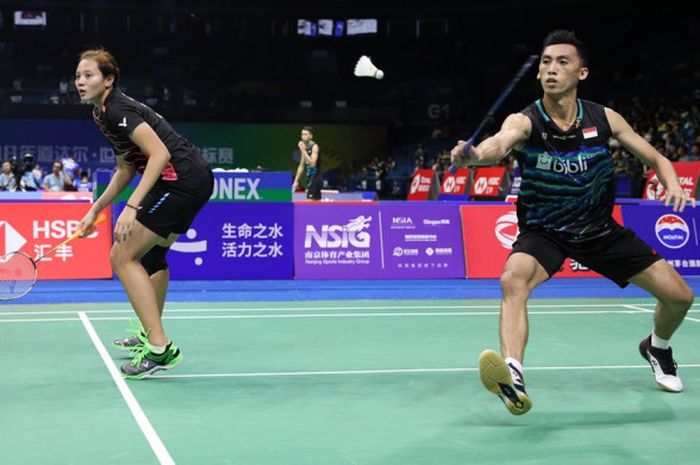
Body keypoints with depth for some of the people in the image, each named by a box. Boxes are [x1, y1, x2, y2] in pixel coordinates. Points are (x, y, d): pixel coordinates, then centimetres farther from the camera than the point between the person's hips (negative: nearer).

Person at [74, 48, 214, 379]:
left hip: (181, 178, -11)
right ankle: (150, 334, 46)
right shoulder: (104, 113, 15)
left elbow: (160, 154, -24)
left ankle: (159, 349, -14)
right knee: (152, 254, 28)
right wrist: (95, 210, 19)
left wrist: (131, 207, -28)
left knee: (122, 256, -10)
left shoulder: (117, 109, -15)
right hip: (195, 181, 11)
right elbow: (126, 170, 22)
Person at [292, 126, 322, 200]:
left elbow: (312, 163, -24)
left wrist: (303, 151, -24)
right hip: (310, 178, 9)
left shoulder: (314, 147, -11)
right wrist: (296, 181, 17)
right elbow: (301, 166, 19)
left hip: (316, 178, -9)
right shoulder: (305, 148, 13)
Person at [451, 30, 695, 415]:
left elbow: (656, 159, 1)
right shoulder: (524, 122, -20)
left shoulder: (604, 119, -10)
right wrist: (477, 154, -68)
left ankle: (657, 348, 37)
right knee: (513, 280, -35)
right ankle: (513, 377, -45)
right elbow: (499, 143, -44)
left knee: (679, 296, 2)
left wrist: (674, 185, -21)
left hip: (600, 229, 3)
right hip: (543, 231, -3)